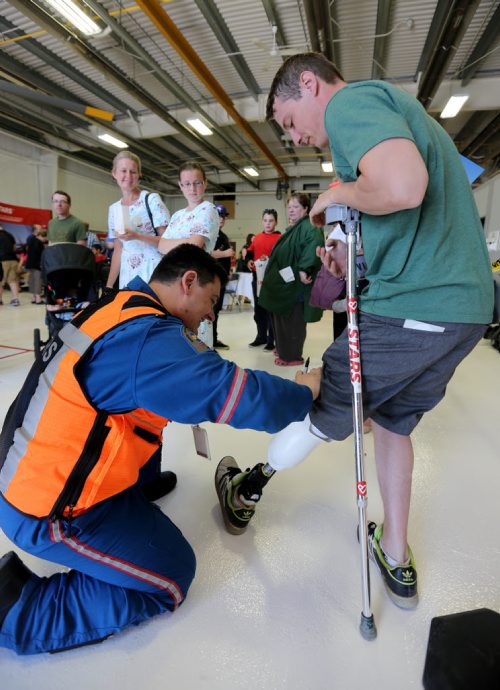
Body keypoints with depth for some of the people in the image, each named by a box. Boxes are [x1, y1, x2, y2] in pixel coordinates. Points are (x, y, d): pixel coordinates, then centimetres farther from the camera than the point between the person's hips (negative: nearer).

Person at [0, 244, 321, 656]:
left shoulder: (118, 306, 1)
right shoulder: (148, 337, -28)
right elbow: (244, 399, -28)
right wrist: (303, 392, -10)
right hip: (49, 510, -9)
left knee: (150, 409, 21)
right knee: (172, 576, 5)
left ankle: (136, 487, 41)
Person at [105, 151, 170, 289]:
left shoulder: (152, 199, -2)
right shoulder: (114, 209, 11)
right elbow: (118, 251, 13)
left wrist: (137, 236, -21)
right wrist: (109, 285, 7)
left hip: (153, 272, -4)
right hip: (127, 275, 4)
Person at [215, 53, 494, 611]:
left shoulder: (351, 101, -6)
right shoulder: (392, 105, 25)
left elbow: (403, 188, -28)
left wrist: (337, 195, -7)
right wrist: (358, 253, 12)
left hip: (412, 309, -10)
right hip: (464, 303, 10)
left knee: (316, 412, 7)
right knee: (392, 419, 21)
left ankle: (246, 491, 33)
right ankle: (397, 559, 34)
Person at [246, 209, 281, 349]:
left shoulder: (280, 238, -3)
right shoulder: (256, 238, 14)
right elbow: (250, 252, 23)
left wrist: (270, 259, -25)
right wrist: (249, 261, 3)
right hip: (257, 276, 6)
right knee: (258, 308, 12)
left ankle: (272, 340, 5)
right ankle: (261, 336, 24)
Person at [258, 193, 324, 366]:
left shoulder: (309, 228, -12)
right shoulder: (291, 229, 19)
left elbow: (314, 245, -32)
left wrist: (303, 269, -37)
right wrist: (272, 274, 20)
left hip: (296, 283, -10)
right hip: (284, 282, 10)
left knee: (292, 319, -3)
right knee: (282, 318, 17)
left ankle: (292, 356, 7)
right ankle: (284, 348, 31)